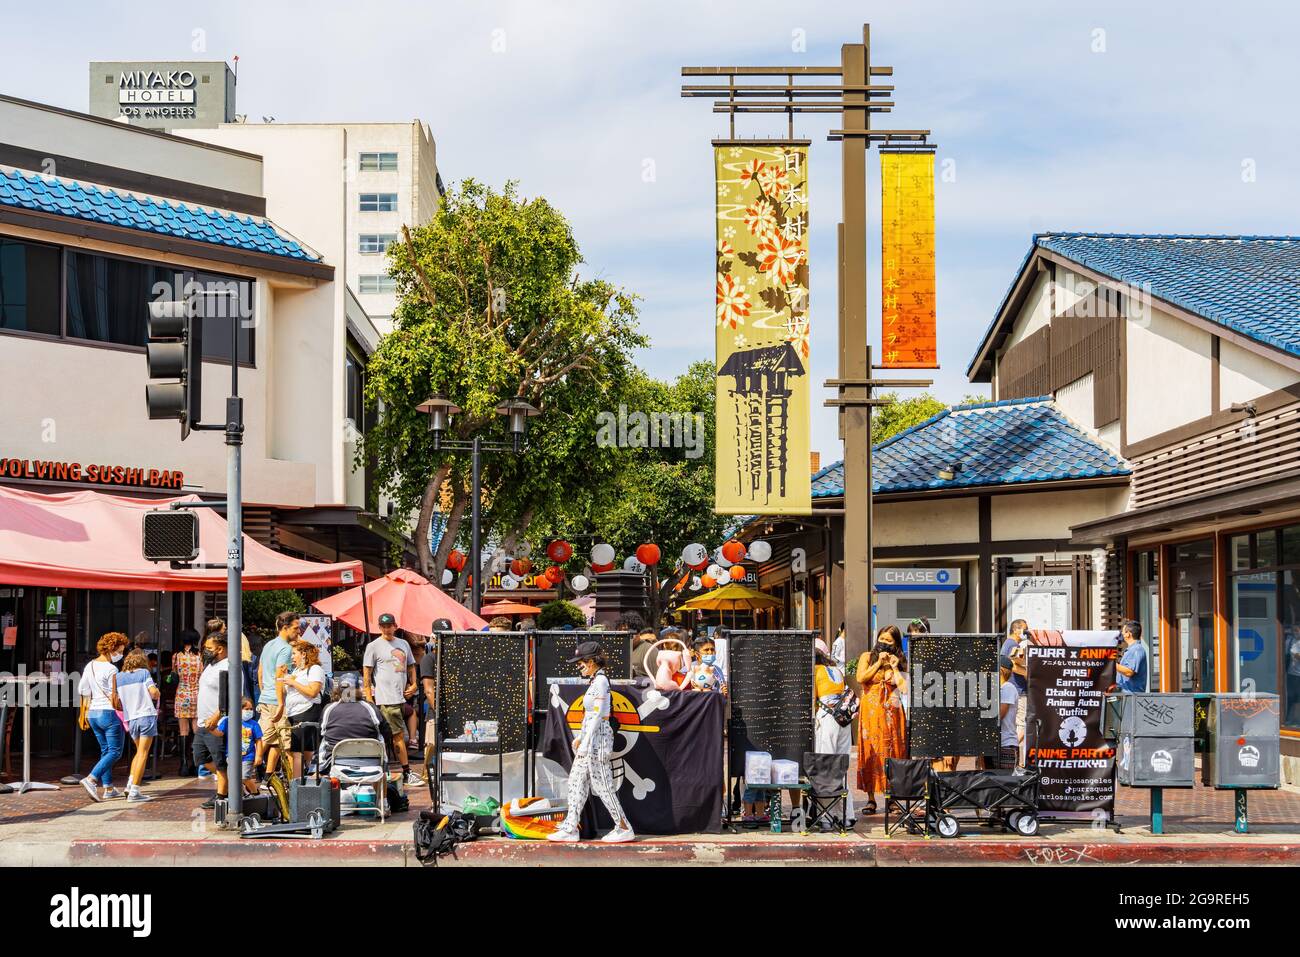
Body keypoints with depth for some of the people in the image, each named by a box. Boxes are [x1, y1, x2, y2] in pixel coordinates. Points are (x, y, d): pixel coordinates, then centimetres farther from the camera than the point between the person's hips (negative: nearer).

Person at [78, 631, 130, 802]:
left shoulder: (90, 666, 9)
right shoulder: (111, 669, -15)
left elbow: (83, 691, 14)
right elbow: (115, 696, -13)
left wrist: (86, 712, 23)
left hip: (93, 713, 8)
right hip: (109, 713, -8)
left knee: (105, 750, 15)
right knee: (115, 751, -3)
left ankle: (108, 789, 14)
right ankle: (91, 779, -18)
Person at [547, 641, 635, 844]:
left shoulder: (600, 681, -14)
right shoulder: (594, 681, 15)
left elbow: (597, 714, -18)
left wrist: (585, 743, -19)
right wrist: (580, 736, 23)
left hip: (598, 737, -10)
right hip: (590, 738, 10)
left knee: (601, 784, -5)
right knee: (576, 780, 8)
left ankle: (624, 828, 2)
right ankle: (570, 828, 10)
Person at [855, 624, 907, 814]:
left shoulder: (900, 662, 10)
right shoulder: (867, 657, 10)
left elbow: (904, 688, -3)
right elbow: (860, 678, -8)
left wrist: (895, 667, -4)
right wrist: (879, 663, -5)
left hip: (891, 713, 1)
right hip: (870, 712, -1)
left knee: (892, 754, -1)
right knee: (870, 754, -5)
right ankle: (870, 799, -3)